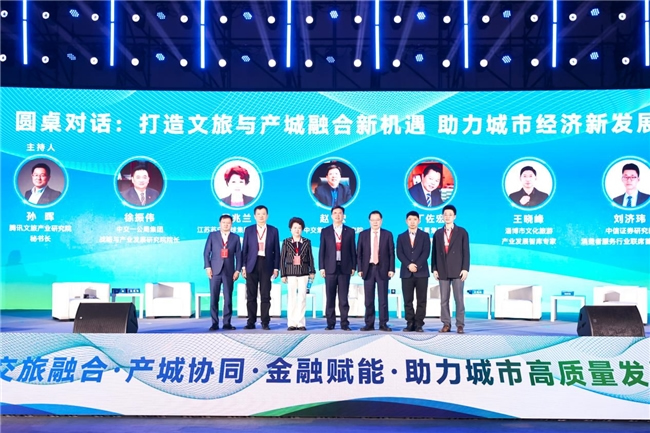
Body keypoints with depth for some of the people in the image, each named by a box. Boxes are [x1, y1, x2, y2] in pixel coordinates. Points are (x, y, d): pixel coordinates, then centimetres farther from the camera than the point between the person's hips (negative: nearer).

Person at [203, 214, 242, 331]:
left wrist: (237, 270, -2)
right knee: (214, 298, -1)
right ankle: (214, 323, 5)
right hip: (215, 270, 0)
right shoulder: (212, 235, 8)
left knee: (228, 298, 0)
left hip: (229, 271, 1)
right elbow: (206, 252, 5)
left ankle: (227, 323, 7)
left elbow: (238, 255, 6)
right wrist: (207, 267, -5)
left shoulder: (235, 237, 9)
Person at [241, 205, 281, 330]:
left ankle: (265, 322, 6)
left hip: (266, 265, -1)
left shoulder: (273, 230, 7)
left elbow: (276, 251, 5)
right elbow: (244, 249, 7)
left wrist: (276, 268, -1)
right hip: (252, 265, 1)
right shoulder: (248, 230, 8)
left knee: (265, 296, 0)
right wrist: (243, 266, -1)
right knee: (251, 296, 3)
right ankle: (251, 322, 10)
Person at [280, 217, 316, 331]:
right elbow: (282, 259, 4)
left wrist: (312, 271, 2)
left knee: (302, 297, -1)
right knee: (291, 298, 1)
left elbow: (310, 257, 8)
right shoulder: (286, 242, 5)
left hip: (303, 272, 1)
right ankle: (292, 323, 6)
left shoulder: (307, 242, 8)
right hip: (291, 272, -1)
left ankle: (300, 323, 4)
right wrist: (283, 274, 0)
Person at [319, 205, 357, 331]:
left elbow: (353, 250, 7)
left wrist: (353, 267, 2)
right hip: (330, 268, 0)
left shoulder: (350, 231, 8)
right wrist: (321, 267, -2)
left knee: (344, 298, 1)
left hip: (344, 268, 0)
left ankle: (344, 323, 7)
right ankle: (330, 323, 9)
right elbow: (322, 251, 5)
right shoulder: (325, 231, 7)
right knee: (330, 297, 3)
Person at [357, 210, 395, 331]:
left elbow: (391, 253, 3)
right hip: (368, 269, 1)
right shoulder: (363, 234, 6)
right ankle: (369, 324, 10)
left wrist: (391, 269, -5)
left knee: (383, 298, 1)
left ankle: (383, 324, 8)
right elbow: (359, 253, 5)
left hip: (382, 269, -1)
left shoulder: (388, 234, 4)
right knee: (369, 299, 4)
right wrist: (360, 269, -2)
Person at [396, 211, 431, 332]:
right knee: (408, 300, 1)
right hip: (406, 272, 1)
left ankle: (419, 324, 4)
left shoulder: (424, 236, 7)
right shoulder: (401, 237, 12)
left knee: (421, 300, -1)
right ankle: (410, 323, 7)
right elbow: (399, 254, 1)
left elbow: (426, 253, -4)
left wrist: (417, 265, -16)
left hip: (421, 272, -1)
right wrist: (408, 265, -14)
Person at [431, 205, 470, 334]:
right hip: (443, 271, 3)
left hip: (457, 270, -3)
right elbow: (434, 252, 9)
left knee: (459, 299, -1)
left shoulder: (462, 232, 4)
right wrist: (434, 269, 1)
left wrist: (465, 269, -9)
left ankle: (460, 325, 5)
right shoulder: (437, 233, 12)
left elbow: (466, 252, -1)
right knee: (444, 299, 4)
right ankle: (446, 324, 11)